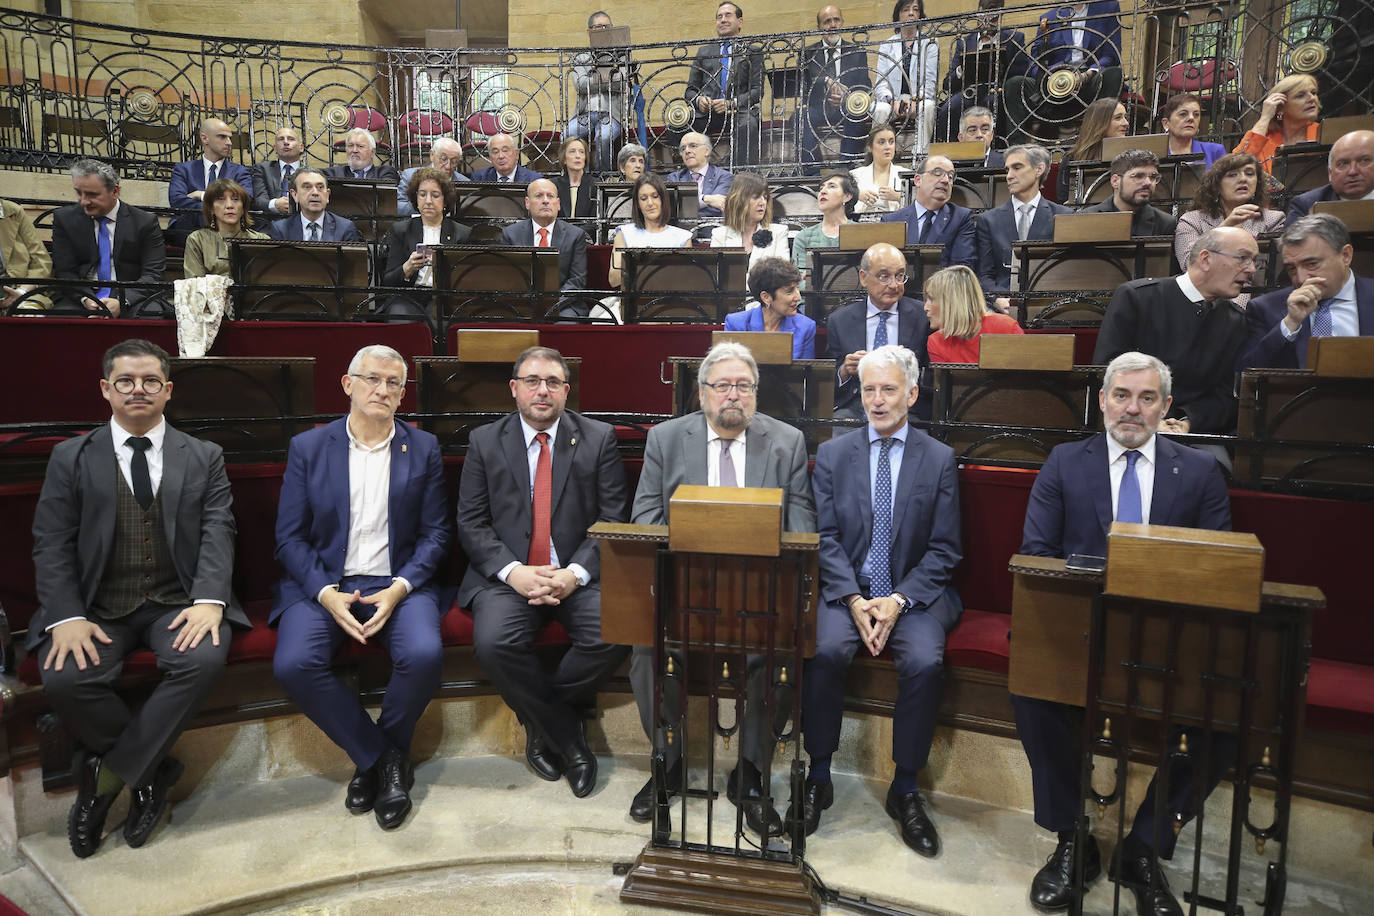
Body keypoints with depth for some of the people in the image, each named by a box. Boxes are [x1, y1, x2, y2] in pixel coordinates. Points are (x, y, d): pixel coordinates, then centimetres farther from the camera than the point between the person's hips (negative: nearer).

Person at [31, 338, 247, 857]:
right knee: (64, 679, -27)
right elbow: (51, 544, 2)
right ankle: (154, 771, -3)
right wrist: (67, 617, -14)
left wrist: (208, 601, -19)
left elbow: (218, 534, -1)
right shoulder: (71, 458, 10)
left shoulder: (204, 458, 10)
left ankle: (105, 777, -9)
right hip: (98, 607, 1)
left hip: (178, 603, 0)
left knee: (204, 659, -30)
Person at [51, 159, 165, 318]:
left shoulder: (145, 222, 2)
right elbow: (64, 272, 6)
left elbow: (152, 275, -4)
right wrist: (85, 299, -16)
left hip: (130, 298, -1)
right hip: (81, 298, 1)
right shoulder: (64, 218, 9)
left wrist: (122, 302, -20)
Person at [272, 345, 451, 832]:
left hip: (398, 582, 0)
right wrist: (326, 594, -14)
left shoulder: (423, 448, 6)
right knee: (293, 663, -27)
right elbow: (290, 537, 2)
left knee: (424, 654, -29)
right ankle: (374, 756, -4)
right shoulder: (308, 447, 5)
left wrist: (399, 589, -13)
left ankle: (389, 749, 3)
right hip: (322, 583, 1)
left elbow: (435, 533, 3)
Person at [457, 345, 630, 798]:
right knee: (494, 641, -29)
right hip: (508, 575, 0)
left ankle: (541, 721, 0)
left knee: (614, 635, -28)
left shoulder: (599, 438, 5)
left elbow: (614, 520, 1)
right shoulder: (485, 441, 7)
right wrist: (513, 572, -15)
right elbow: (471, 523, 2)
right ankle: (567, 736, -5)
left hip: (579, 576, 0)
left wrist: (575, 573, -15)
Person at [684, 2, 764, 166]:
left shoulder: (752, 53, 17)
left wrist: (731, 103, -14)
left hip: (738, 111, -2)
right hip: (706, 114, 2)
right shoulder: (704, 51, 25)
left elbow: (757, 91, 4)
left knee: (748, 124, -37)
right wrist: (699, 100, -6)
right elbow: (690, 90, 20)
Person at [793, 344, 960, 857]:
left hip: (916, 591, 0)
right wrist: (854, 600, -13)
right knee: (824, 651, -28)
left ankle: (905, 790, -6)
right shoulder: (832, 454, 7)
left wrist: (898, 600, -14)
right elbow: (825, 538, 1)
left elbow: (944, 549, 0)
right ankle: (818, 777, -7)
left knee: (925, 662, -28)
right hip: (847, 588, 1)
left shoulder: (939, 459, 4)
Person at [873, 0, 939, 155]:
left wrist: (915, 100, -19)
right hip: (892, 101, 1)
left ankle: (921, 155, -37)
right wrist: (893, 101, -16)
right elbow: (881, 82, 5)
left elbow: (931, 82, 2)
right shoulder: (887, 45, 15)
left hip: (919, 100, -1)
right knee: (880, 108, -33)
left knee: (927, 107, -35)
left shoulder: (930, 44, 12)